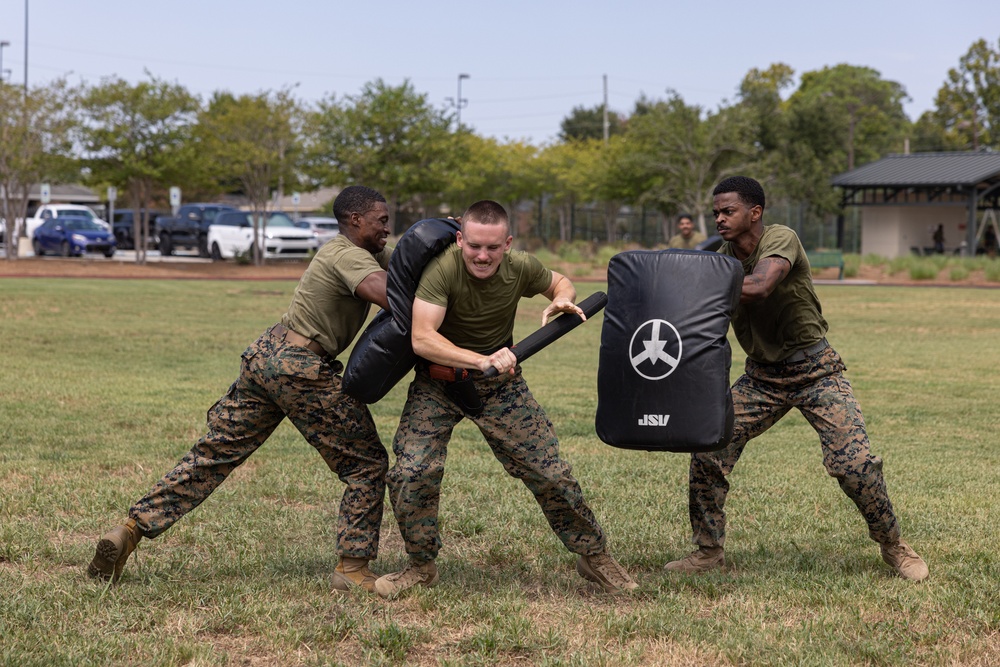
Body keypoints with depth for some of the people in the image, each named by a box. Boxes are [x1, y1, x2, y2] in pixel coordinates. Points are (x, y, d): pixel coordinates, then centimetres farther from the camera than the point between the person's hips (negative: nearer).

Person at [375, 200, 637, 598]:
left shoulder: (520, 268, -14)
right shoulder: (441, 270, -27)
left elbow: (560, 282, 9)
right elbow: (421, 338, -35)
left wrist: (562, 300, -16)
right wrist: (482, 360, -45)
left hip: (501, 385, 2)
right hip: (440, 382, -2)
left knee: (550, 473, 2)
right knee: (412, 472, -17)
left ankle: (593, 556, 23)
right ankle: (421, 568, 7)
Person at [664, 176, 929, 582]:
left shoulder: (780, 240, -19)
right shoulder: (721, 256, -1)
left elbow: (758, 287, -38)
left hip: (814, 370, -5)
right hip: (761, 377, 5)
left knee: (853, 462, -14)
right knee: (707, 452, -7)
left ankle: (894, 546, 10)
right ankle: (708, 552, 9)